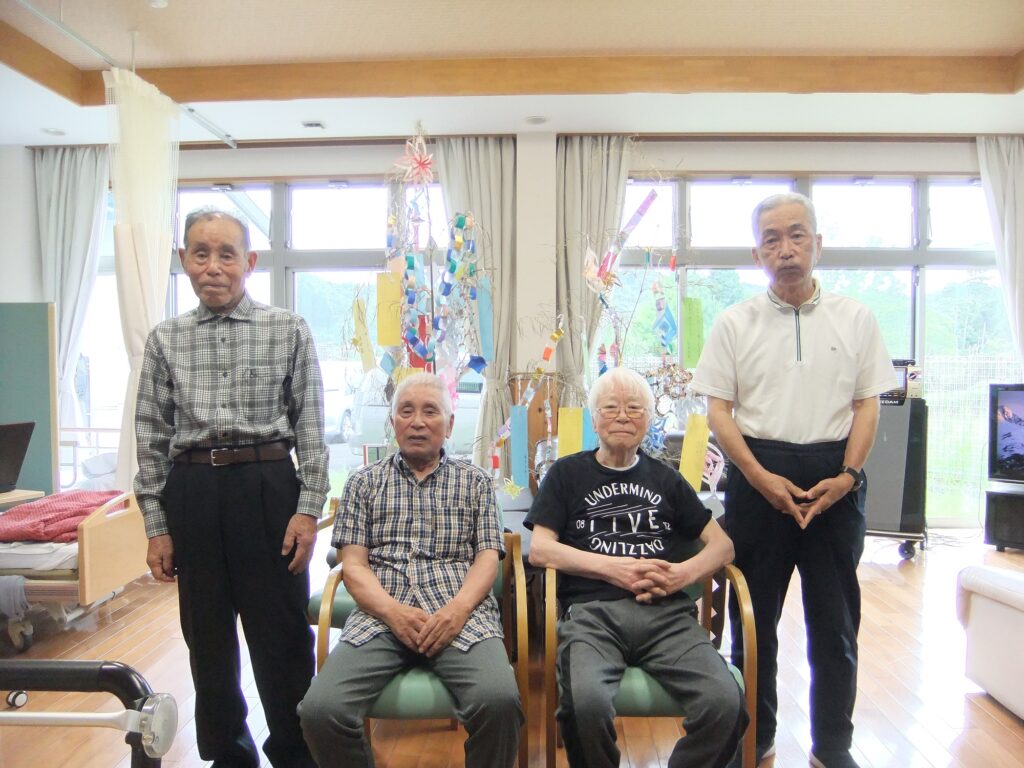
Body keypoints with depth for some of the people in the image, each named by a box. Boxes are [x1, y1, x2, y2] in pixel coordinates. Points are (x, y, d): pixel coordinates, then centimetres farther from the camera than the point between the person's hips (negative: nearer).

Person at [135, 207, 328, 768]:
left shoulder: (289, 331, -1)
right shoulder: (165, 339, 6)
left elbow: (310, 428, -2)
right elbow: (151, 437, 7)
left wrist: (308, 509, -7)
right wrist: (156, 526, 5)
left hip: (267, 486, -2)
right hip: (190, 491, 3)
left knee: (282, 636, 5)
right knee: (207, 639, 14)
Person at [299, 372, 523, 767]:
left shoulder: (475, 481, 16)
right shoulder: (364, 482, 16)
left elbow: (488, 557, 8)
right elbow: (353, 564, 7)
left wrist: (457, 608, -12)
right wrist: (393, 611, -12)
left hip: (460, 614, 0)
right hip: (381, 614, 1)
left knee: (499, 700, -30)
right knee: (320, 710, -25)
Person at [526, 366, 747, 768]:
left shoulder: (665, 478, 22)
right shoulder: (567, 473, 15)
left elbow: (722, 544, 18)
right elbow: (539, 550, 4)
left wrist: (684, 574, -3)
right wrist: (614, 568, -7)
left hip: (667, 612, 2)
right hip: (592, 610, -2)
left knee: (725, 702, -26)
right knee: (587, 703, -33)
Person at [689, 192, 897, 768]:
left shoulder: (856, 319, 6)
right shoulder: (736, 323, 2)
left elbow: (868, 405, 5)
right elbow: (719, 408, -2)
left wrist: (847, 476, -9)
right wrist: (763, 478, -11)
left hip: (836, 476, 1)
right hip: (759, 474, 0)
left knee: (835, 618, 9)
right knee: (754, 613, 10)